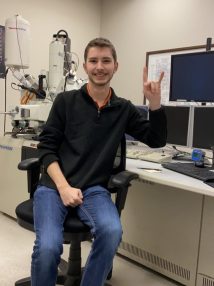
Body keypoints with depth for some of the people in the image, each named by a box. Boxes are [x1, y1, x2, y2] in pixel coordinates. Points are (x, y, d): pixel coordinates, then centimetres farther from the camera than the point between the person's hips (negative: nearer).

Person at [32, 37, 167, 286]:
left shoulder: (123, 109, 9)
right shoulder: (65, 101, 4)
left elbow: (157, 140, 10)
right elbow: (46, 147, 1)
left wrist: (154, 102, -5)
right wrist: (64, 187, -13)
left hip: (94, 189, 2)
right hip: (53, 185, -1)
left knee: (111, 232, -30)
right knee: (48, 247, -26)